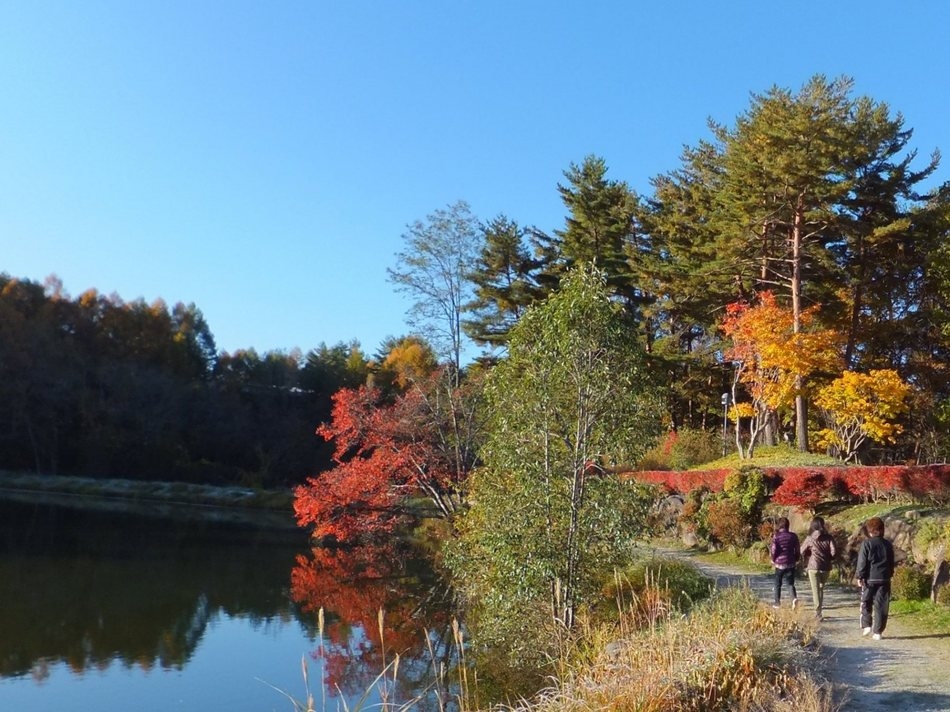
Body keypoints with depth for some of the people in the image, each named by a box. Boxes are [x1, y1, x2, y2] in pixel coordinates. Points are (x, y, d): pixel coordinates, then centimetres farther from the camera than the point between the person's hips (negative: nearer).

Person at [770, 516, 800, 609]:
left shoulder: (776, 537, -9)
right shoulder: (793, 536, 0)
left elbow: (774, 550, -10)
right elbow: (797, 550, 4)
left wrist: (773, 559, 8)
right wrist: (796, 559, 18)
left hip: (779, 564, -2)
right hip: (791, 563, 2)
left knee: (778, 584, 13)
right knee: (791, 583, 8)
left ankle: (777, 602, 20)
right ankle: (794, 597, -17)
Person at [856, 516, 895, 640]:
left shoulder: (866, 543, -8)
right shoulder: (888, 545, 6)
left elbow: (862, 562, -9)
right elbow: (891, 563, 13)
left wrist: (860, 576, -4)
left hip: (870, 579, -3)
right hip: (884, 579, 3)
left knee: (866, 603, 14)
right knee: (881, 606, 5)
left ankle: (866, 625, 3)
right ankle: (878, 632, 5)